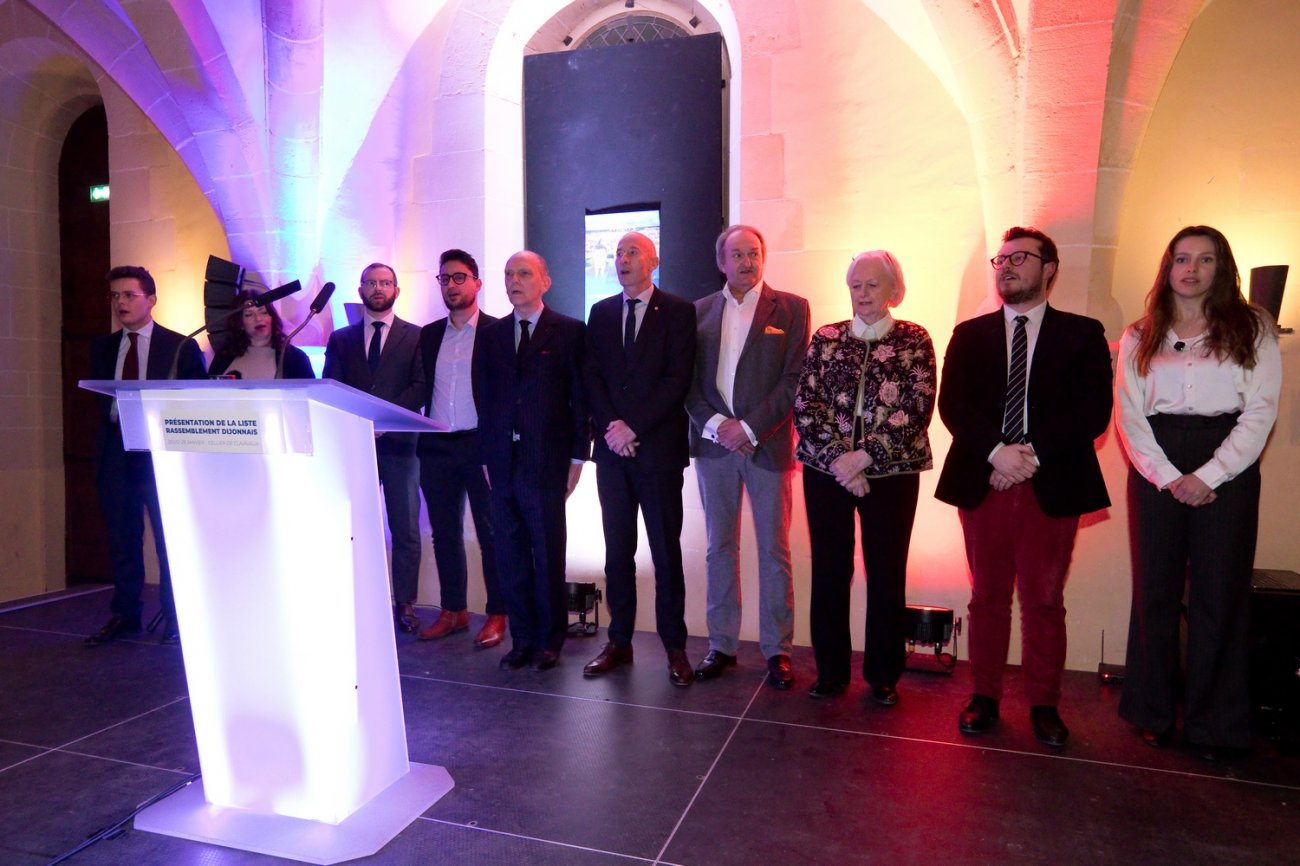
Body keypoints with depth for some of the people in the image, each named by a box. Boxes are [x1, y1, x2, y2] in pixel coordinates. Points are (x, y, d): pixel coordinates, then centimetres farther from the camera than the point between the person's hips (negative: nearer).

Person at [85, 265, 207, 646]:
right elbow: (97, 399, 16)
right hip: (116, 453, 4)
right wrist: (102, 443, 3)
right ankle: (124, 616, 22)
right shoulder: (102, 347, 12)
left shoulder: (181, 347, -1)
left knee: (170, 539, 2)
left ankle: (176, 620, 13)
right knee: (122, 540, 11)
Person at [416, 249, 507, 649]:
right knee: (444, 532, 11)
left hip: (480, 445, -5)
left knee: (491, 532, 1)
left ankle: (497, 614, 11)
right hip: (436, 447, 5)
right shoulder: (428, 335, 14)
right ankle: (453, 611, 23)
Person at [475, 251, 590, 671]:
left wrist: (577, 457, -5)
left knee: (548, 557, 5)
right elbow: (486, 400, 11)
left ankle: (549, 640, 20)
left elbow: (581, 399, -1)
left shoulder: (570, 332, 1)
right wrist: (486, 456, 6)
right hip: (503, 464, 4)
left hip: (547, 464, -4)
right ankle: (523, 639, 21)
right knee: (510, 558, 8)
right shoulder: (492, 335, 12)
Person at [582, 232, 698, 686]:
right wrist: (609, 427, -8)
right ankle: (619, 641, 19)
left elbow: (677, 378, -9)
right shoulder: (601, 313, 13)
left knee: (666, 551, 3)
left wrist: (632, 426, -13)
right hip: (612, 448, 4)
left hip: (658, 447, -4)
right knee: (617, 551, 9)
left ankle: (675, 645, 14)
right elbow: (592, 376, 7)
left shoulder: (678, 311, 0)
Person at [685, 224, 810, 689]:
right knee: (720, 547, 9)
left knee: (774, 550, 4)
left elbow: (795, 380, -5)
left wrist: (749, 427, -13)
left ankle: (777, 650, 15)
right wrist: (713, 423, -10)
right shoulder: (700, 311, 10)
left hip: (767, 444, -2)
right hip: (713, 443, 3)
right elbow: (687, 378, 5)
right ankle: (721, 645, 20)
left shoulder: (791, 308, 2)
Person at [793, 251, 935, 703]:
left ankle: (883, 674, 22)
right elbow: (805, 404, -1)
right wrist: (838, 459, -13)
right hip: (826, 471, 2)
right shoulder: (825, 339, 7)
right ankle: (830, 669, 22)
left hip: (891, 473, -1)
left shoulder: (914, 340, 2)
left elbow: (916, 410, -8)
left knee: (887, 574, 6)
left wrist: (865, 455, -15)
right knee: (829, 572, 7)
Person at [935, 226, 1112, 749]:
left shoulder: (1083, 334, 6)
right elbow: (952, 406, -1)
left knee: (1044, 602, 7)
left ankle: (1044, 705, 22)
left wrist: (1032, 455, -14)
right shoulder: (970, 335, 10)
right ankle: (985, 696, 22)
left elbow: (1093, 413, -4)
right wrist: (997, 451, -16)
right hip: (983, 484, 1)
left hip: (1052, 486, -1)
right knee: (987, 598, 9)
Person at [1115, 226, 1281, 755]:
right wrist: (1167, 476, -10)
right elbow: (1128, 414, 2)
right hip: (1156, 470, 1)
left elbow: (1261, 412, -2)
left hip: (1227, 470, -1)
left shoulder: (1253, 329, 7)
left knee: (1219, 596, 2)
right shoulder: (1140, 338, 10)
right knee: (1155, 592, 4)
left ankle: (1213, 724, 14)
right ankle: (1153, 713, 16)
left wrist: (1207, 476, -13)